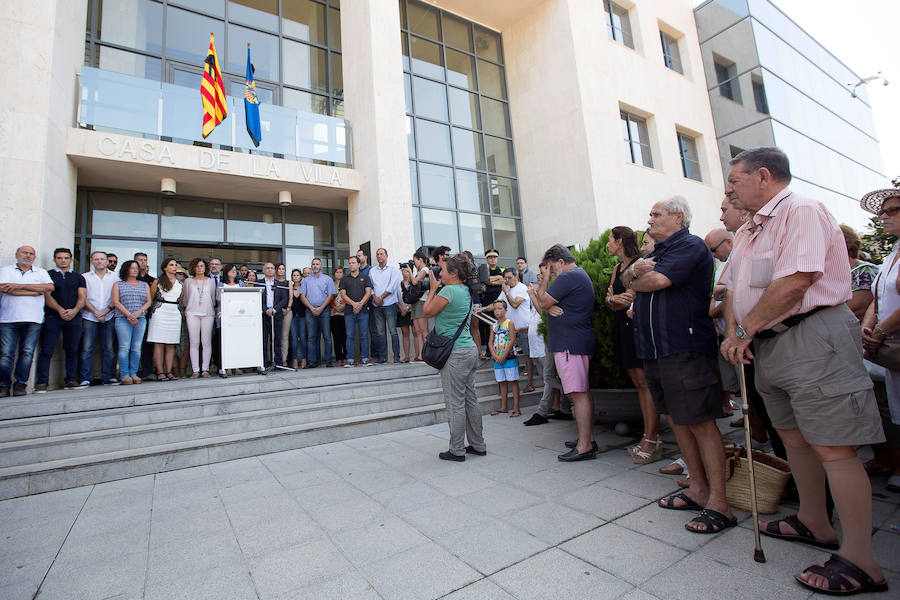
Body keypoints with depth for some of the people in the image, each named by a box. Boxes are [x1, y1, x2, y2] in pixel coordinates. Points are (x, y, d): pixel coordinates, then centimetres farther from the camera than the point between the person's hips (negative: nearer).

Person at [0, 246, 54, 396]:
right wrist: (35, 292, -6)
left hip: (33, 320, 1)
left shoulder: (41, 272, 16)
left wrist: (20, 286, -8)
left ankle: (20, 384, 6)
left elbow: (50, 287, -4)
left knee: (27, 353, -2)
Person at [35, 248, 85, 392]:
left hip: (74, 317, 2)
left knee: (72, 350, 3)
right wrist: (60, 310, -17)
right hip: (52, 317, -2)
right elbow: (47, 296, -2)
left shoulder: (78, 277, 17)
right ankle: (41, 383, -1)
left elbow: (82, 298, 8)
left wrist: (74, 310, -11)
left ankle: (71, 380, 8)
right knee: (47, 351, -5)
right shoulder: (47, 275, 10)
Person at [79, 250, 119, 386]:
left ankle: (108, 377, 6)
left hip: (108, 318, 1)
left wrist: (106, 310, -9)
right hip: (89, 317, 0)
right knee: (87, 348, -4)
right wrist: (95, 311, -9)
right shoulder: (85, 277, 10)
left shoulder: (114, 277, 11)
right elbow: (83, 298, 2)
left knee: (108, 348, 1)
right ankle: (85, 379, 1)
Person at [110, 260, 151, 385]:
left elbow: (148, 302, 8)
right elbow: (116, 302, 0)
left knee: (137, 347, 0)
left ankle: (133, 373, 6)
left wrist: (138, 312, -9)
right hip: (122, 319, -2)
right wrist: (129, 315, -12)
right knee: (124, 347, -7)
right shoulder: (118, 284, 10)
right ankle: (124, 375, -2)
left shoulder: (144, 285, 16)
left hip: (140, 319, 2)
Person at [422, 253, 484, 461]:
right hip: (470, 350, 9)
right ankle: (478, 445, 24)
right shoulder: (466, 291, 12)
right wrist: (436, 288, 16)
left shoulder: (449, 290, -14)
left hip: (456, 353, -9)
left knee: (455, 403, 0)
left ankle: (457, 450, 10)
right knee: (471, 399, 15)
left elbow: (427, 312, -7)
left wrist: (433, 289, 3)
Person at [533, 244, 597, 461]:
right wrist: (551, 307, -6)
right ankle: (588, 439, 22)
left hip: (571, 344, -11)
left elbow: (542, 301, -10)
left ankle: (584, 447, -5)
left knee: (578, 393, -9)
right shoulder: (580, 275, 22)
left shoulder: (569, 277, -13)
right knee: (582, 393, 14)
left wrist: (544, 279, 2)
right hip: (578, 343, 11)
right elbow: (549, 303, 17)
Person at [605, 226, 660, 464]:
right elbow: (608, 299, 11)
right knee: (638, 382, 9)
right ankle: (652, 436, 15)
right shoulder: (617, 269, 20)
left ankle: (651, 440, -4)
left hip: (638, 324, -9)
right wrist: (613, 299, -10)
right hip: (622, 328, 9)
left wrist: (613, 301, -2)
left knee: (645, 382, -8)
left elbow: (631, 294, -16)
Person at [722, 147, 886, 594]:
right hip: (768, 345, 9)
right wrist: (734, 334, 1)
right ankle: (814, 523, 33)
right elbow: (733, 288, 16)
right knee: (794, 436, 17)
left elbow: (794, 281, -22)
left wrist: (745, 330, -12)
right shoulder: (748, 230, 18)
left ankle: (860, 560, 7)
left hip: (811, 337, -9)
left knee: (832, 446, -5)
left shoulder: (801, 210, -11)